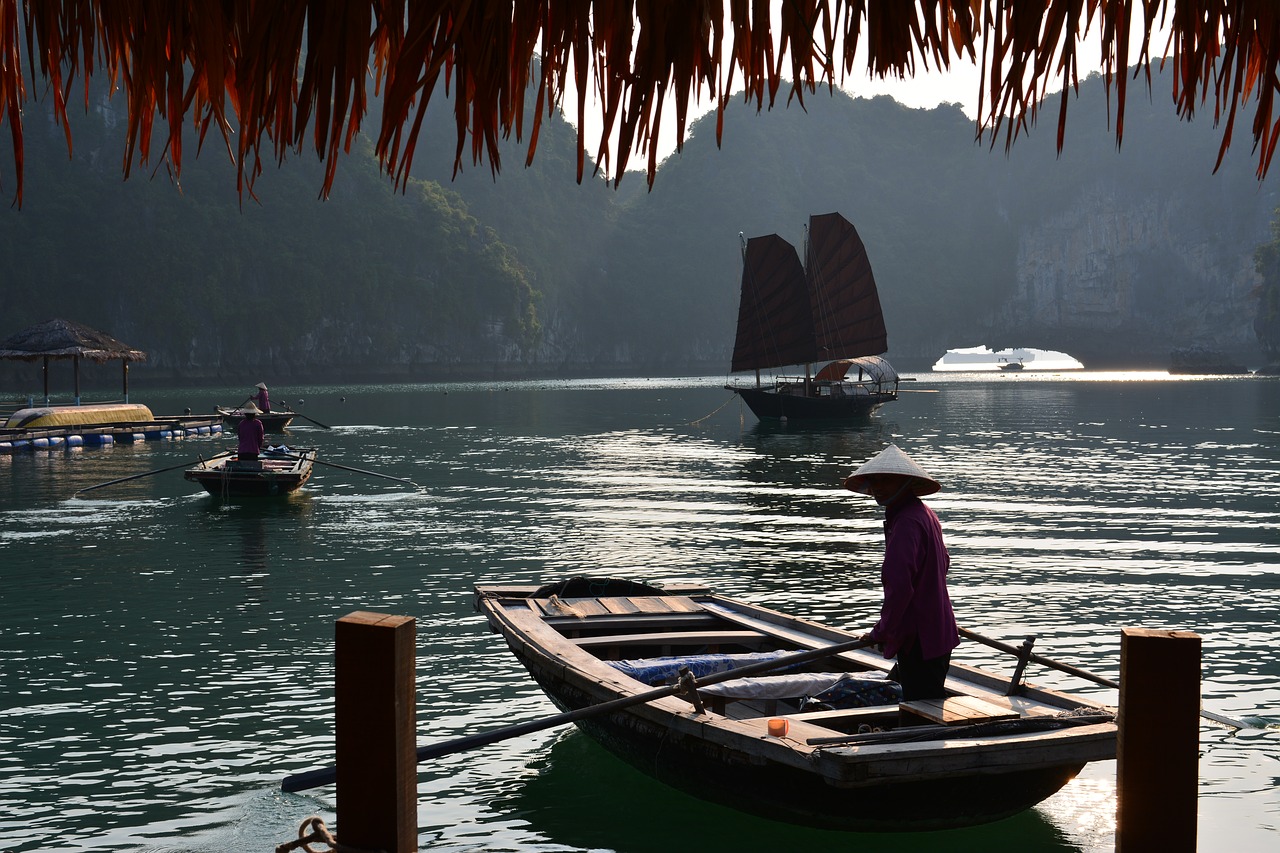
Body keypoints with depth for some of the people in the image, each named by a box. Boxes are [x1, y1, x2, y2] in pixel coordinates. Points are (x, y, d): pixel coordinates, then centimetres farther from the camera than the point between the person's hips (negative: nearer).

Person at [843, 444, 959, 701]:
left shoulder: (906, 522, -20)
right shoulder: (925, 514, 14)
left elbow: (900, 586, -27)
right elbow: (943, 563, 26)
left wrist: (881, 632, -16)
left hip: (919, 638, -11)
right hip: (937, 630, 11)